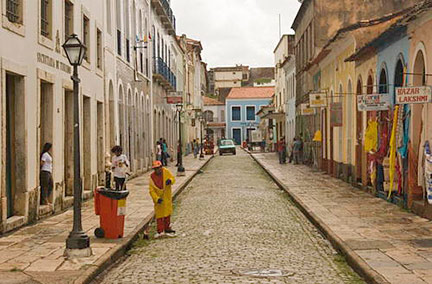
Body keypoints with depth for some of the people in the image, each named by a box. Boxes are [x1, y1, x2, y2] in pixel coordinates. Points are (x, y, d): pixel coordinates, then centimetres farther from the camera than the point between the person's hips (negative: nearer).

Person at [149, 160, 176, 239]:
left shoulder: (166, 171, -11)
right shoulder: (152, 177, -16)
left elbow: (173, 179, 0)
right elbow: (151, 190, -15)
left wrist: (170, 180, -24)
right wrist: (157, 198, -27)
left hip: (167, 197, 3)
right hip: (158, 198, -3)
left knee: (167, 213, 15)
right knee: (159, 214, -1)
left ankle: (167, 229, 29)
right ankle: (160, 231, 8)